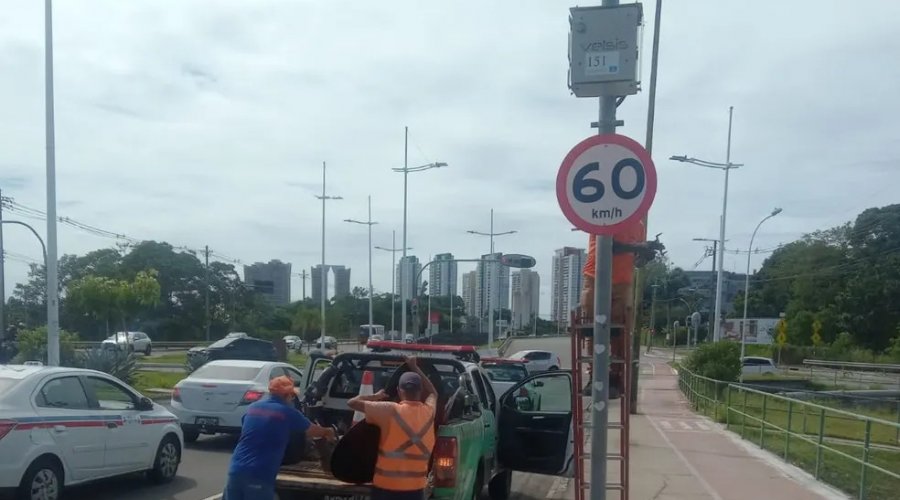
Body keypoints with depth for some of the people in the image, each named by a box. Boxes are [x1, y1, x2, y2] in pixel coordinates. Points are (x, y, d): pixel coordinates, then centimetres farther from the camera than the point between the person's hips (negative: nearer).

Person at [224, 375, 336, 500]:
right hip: (259, 475, -5)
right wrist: (328, 432, 36)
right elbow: (312, 430, 14)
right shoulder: (288, 412, -2)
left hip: (236, 470, 6)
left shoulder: (253, 407, 12)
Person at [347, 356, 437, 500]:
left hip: (385, 486, -3)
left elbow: (352, 402, -4)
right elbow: (433, 393, 25)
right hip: (415, 488, 3)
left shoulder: (390, 411, -11)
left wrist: (376, 396, 12)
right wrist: (415, 368, 29)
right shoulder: (428, 412, 1)